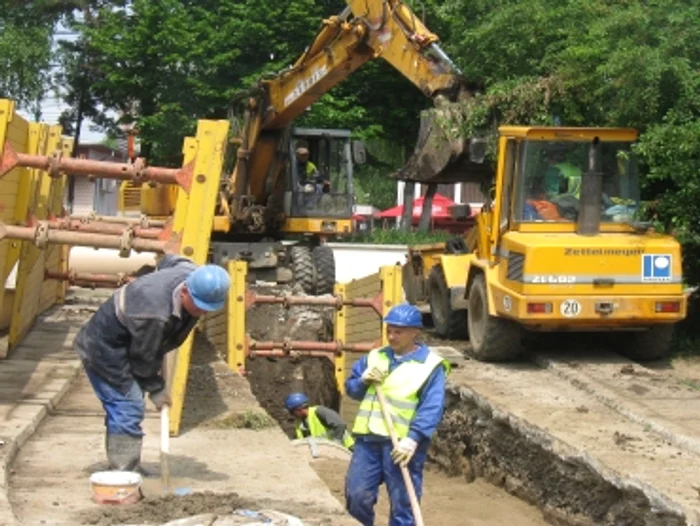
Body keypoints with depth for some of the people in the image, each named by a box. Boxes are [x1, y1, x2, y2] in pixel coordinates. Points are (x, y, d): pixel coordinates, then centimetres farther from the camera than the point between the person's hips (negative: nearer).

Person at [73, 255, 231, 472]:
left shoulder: (191, 273, -14)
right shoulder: (154, 313, -40)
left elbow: (168, 260, 11)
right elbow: (143, 356, -25)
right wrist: (155, 389, -10)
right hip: (105, 350, -10)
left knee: (123, 407, 15)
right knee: (128, 408, -15)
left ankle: (124, 468, 24)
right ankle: (123, 473, -11)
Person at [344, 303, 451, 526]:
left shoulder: (430, 365, -2)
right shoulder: (375, 356, 16)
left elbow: (432, 408, -11)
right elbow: (350, 388, 22)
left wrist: (413, 439, -22)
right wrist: (364, 381, -1)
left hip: (402, 444, -5)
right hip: (368, 439, 5)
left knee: (402, 506, 0)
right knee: (356, 496, 6)